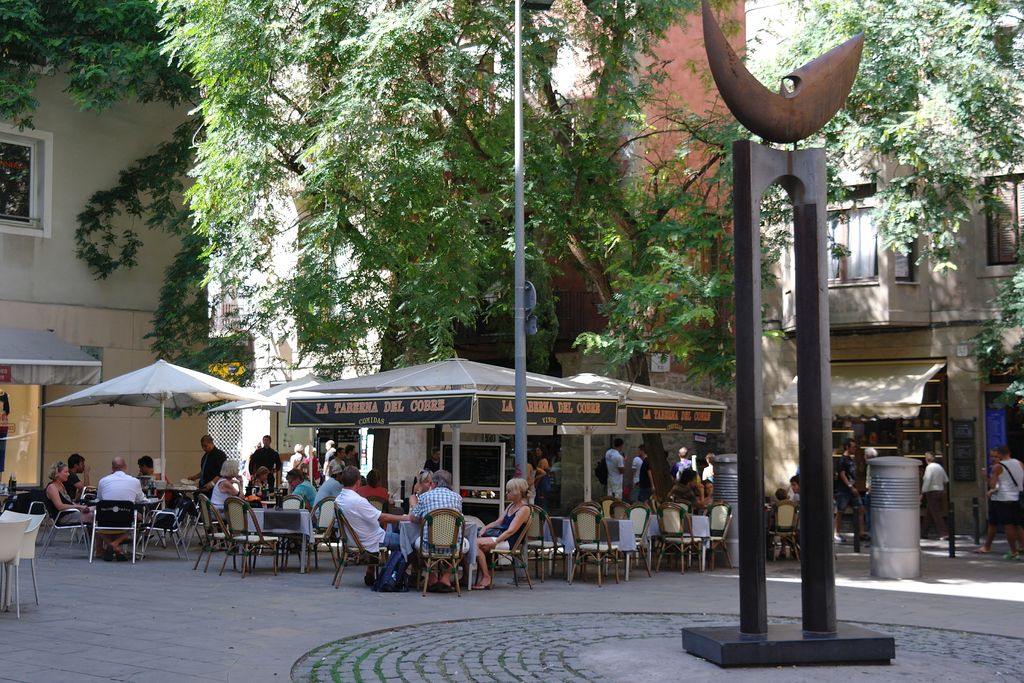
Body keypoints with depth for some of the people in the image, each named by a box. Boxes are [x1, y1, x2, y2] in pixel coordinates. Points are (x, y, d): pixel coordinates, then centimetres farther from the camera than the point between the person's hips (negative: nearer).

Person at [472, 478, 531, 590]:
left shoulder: (524, 509, -9)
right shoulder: (511, 506, 20)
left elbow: (511, 531, -17)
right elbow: (498, 522, 20)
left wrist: (494, 542, -22)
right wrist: (485, 528, 2)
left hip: (508, 541, -9)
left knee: (476, 543, -24)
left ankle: (486, 578, -18)